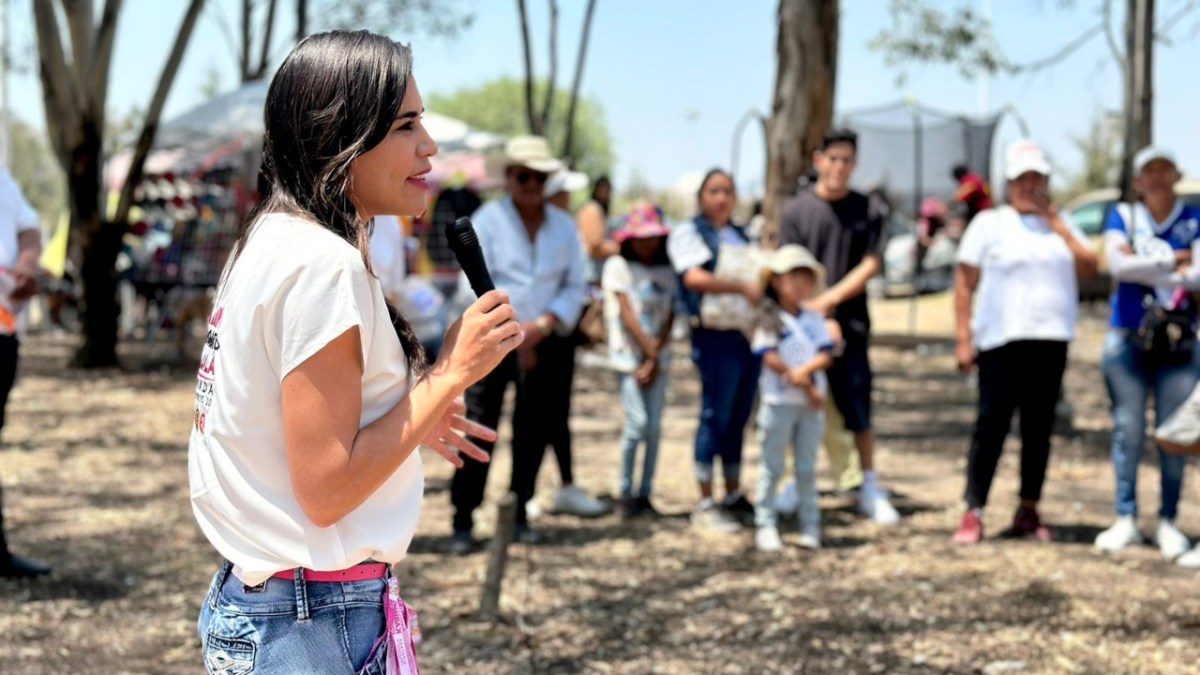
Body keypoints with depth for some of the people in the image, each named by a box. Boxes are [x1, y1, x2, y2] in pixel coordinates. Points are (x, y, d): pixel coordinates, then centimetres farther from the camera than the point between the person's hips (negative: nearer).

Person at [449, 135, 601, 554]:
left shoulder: (563, 225, 9)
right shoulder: (488, 219, -2)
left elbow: (574, 286, 7)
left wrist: (543, 324, -10)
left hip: (546, 341, 4)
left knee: (534, 431, 6)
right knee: (479, 429, -9)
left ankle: (519, 515, 18)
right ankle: (463, 522, -5)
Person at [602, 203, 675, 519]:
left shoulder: (666, 271, 11)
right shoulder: (618, 265, 0)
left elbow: (669, 317, 3)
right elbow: (626, 314, -6)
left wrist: (655, 359, -8)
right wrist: (649, 350, -10)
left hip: (658, 358, 4)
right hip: (628, 355, -4)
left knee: (655, 427, 0)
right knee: (637, 421, -13)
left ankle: (645, 494, 7)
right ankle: (624, 493, -1)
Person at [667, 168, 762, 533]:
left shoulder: (741, 236, 22)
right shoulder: (688, 232, -2)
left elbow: (758, 275, 30)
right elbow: (694, 277, -17)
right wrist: (742, 287, -21)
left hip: (749, 333, 7)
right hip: (716, 335, -7)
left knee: (739, 417, 12)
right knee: (716, 416, -5)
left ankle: (734, 495, 22)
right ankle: (705, 503, 1)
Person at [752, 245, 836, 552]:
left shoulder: (815, 319, 9)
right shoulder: (770, 319, -5)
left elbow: (826, 356, 0)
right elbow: (771, 358, -14)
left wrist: (804, 370, -20)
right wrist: (806, 386, -14)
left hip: (812, 403, 4)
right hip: (779, 402, -4)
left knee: (807, 467, 10)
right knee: (772, 466, 2)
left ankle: (810, 526, 16)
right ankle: (766, 525, 7)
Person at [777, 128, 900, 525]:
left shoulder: (866, 211, 5)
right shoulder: (796, 211, 2)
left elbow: (871, 264, -1)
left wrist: (829, 300, -12)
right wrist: (810, 315, -15)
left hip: (850, 325, 0)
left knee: (858, 409, 1)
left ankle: (871, 490, 9)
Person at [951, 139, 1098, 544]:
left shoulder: (1062, 224, 15)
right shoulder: (989, 223, 4)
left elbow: (1089, 269, 2)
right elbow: (965, 283, 1)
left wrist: (1058, 226, -4)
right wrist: (964, 338, -6)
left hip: (1051, 342, 4)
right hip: (1001, 343, -4)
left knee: (1039, 428, 6)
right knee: (992, 424, -7)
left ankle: (1028, 511, 15)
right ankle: (974, 513, -5)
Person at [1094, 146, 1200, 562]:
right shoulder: (1122, 217, 7)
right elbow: (1118, 263, -10)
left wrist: (1145, 269, -11)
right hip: (1127, 340, 0)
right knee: (1127, 429, 0)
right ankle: (1125, 520, 6)